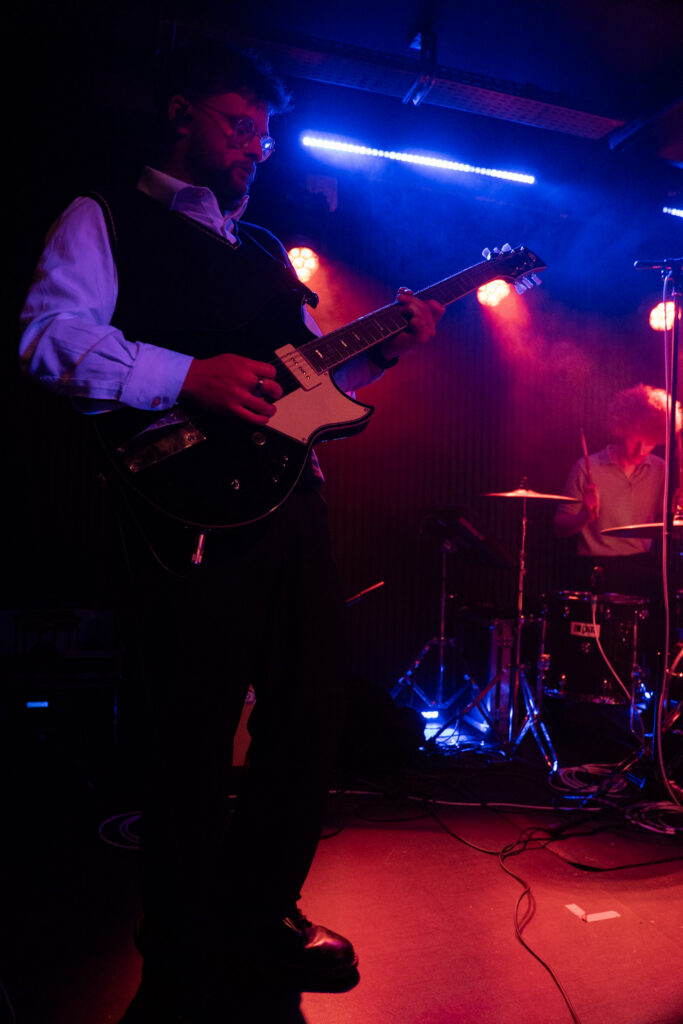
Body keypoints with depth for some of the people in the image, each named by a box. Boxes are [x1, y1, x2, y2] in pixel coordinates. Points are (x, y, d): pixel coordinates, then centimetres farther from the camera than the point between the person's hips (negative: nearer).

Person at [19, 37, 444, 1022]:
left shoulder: (266, 250, 28)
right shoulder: (104, 219, 8)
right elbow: (49, 335, -8)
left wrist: (380, 351, 9)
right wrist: (189, 376, -19)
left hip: (292, 495, 8)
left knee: (312, 706, 9)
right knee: (196, 738, -3)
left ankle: (260, 912, 31)